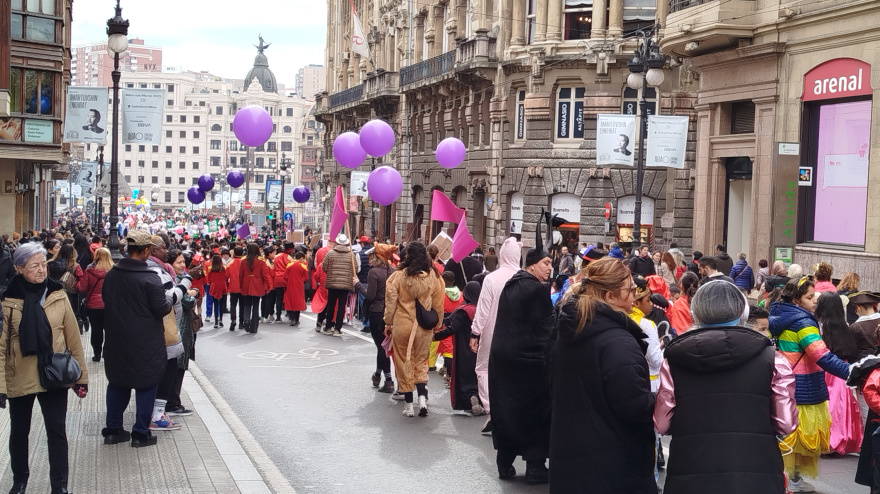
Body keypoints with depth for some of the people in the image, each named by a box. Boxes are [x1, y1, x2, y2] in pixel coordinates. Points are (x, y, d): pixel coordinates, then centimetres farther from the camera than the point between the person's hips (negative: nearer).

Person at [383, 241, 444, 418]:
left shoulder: (398, 276, -9)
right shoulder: (433, 276, -4)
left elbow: (391, 301, -4)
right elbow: (438, 304, 4)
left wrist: (388, 323, 7)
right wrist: (437, 324, 16)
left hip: (402, 325, -2)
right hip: (424, 327, 2)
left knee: (404, 363, 9)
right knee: (421, 363, 14)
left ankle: (408, 404, 11)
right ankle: (422, 397, -4)